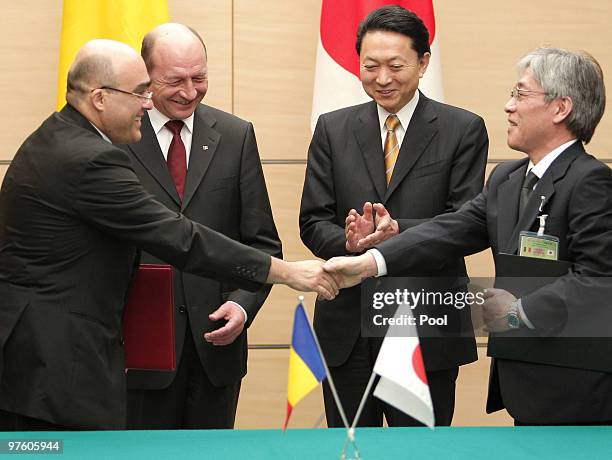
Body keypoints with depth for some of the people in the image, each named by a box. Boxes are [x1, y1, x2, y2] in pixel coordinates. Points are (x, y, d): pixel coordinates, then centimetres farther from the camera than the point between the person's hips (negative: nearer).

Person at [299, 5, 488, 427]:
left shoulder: (463, 130, 0)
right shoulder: (333, 130, 7)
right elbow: (313, 222, 2)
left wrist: (398, 231, -25)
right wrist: (350, 241, -21)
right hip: (347, 328, 2)